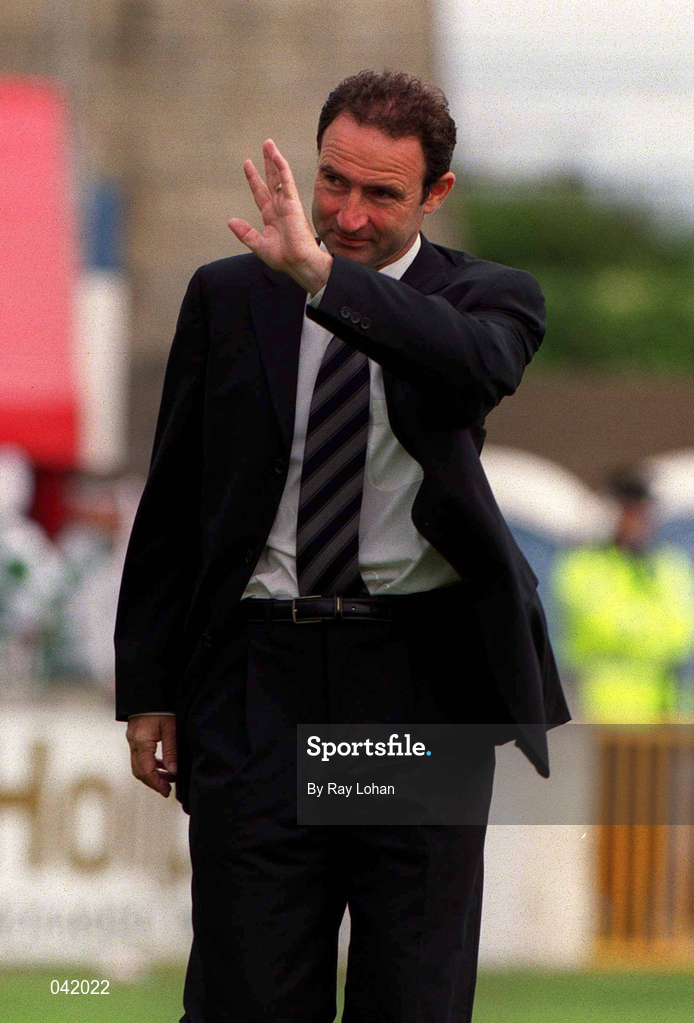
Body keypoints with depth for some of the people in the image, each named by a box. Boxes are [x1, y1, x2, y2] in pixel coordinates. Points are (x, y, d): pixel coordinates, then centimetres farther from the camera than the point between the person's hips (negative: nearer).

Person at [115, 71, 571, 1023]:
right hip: (260, 672, 1)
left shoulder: (488, 296, 4)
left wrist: (321, 272, -31)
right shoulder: (228, 298, 8)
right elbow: (171, 504, 11)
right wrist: (149, 688, 7)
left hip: (420, 675, -1)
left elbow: (481, 362, -23)